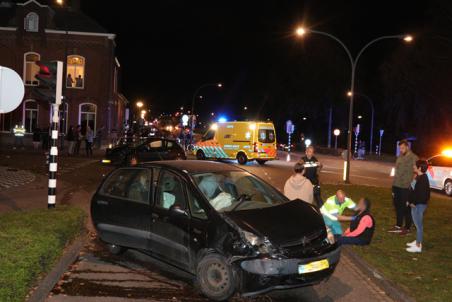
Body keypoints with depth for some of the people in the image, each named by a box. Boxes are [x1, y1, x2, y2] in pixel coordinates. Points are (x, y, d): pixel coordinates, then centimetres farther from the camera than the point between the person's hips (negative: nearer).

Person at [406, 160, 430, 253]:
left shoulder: (422, 179, -21)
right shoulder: (420, 177, 10)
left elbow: (421, 194, -25)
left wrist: (414, 202, -18)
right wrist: (411, 201, 10)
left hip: (419, 205, -10)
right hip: (417, 204, 10)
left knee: (419, 225, -3)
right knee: (418, 224, 19)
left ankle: (418, 246, 2)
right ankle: (417, 241, 31)